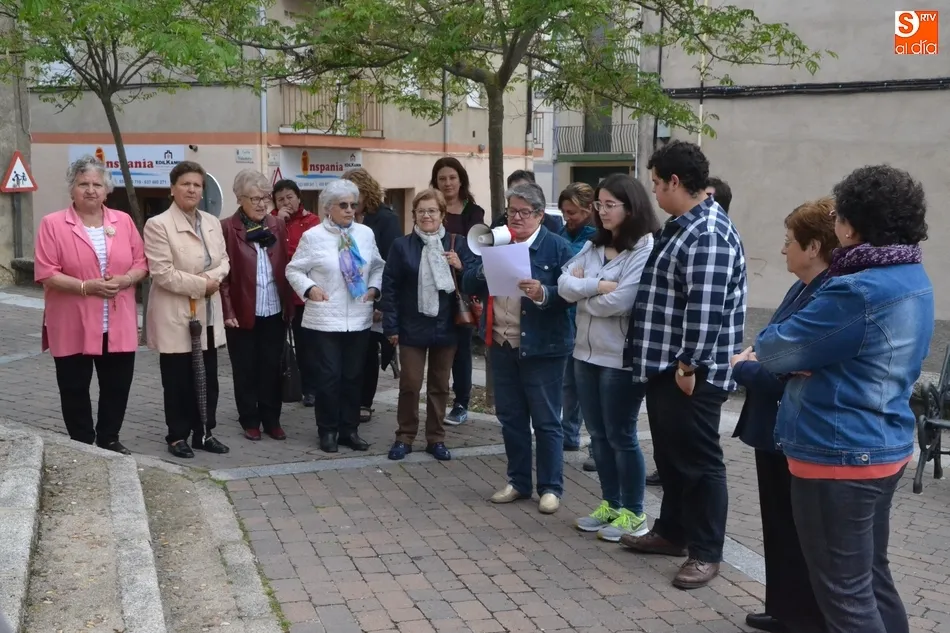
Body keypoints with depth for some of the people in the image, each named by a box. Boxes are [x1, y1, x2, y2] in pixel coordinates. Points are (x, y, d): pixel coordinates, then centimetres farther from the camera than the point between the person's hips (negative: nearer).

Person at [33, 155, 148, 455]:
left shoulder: (123, 221, 6)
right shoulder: (53, 224, -5)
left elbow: (141, 263, 7)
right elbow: (45, 273, -11)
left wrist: (125, 279, -14)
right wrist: (86, 286, -21)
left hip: (119, 326, 3)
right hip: (73, 326, -3)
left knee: (117, 387, 11)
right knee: (75, 390, 7)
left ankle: (109, 440, 29)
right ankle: (83, 446, 21)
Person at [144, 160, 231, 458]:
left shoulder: (212, 222, 11)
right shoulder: (158, 224, -10)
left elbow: (224, 260, 11)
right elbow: (163, 273, -17)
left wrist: (212, 278, -11)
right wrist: (201, 285, -14)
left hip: (208, 314, 6)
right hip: (175, 316, -6)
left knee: (208, 379, 11)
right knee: (179, 380, 3)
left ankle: (204, 433, 22)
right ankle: (178, 436, 16)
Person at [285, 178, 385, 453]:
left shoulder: (366, 233, 6)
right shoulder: (313, 236, -4)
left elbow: (377, 267, 15)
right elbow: (294, 270, 1)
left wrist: (374, 288, -2)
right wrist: (309, 288, -15)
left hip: (359, 320, 4)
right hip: (324, 320, -3)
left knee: (353, 376, 10)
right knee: (328, 377, 1)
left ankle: (349, 429, 22)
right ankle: (328, 431, 15)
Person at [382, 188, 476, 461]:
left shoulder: (457, 244, 2)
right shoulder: (402, 246, -2)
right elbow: (389, 287, -3)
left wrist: (461, 267, -19)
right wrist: (391, 326, -7)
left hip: (445, 327, 2)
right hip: (412, 328, -1)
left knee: (440, 386, 11)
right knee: (410, 385, 4)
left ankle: (436, 439, 22)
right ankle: (404, 437, 18)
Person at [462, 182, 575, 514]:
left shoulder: (557, 247, -6)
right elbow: (468, 284, 5)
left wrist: (543, 293, -27)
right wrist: (485, 268, -14)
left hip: (542, 348, -5)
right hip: (502, 347, 5)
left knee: (546, 421, 2)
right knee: (510, 417, 14)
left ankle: (551, 487, 13)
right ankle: (519, 482, 27)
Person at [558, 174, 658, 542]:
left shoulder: (646, 248, -13)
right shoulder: (593, 246, 11)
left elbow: (620, 302, -22)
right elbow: (564, 285, 0)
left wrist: (581, 293, -6)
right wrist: (598, 285, -16)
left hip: (621, 358, -7)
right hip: (586, 353, 7)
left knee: (621, 436, 2)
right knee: (598, 435, 14)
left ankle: (633, 514, 16)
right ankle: (610, 505, 28)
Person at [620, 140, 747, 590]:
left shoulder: (708, 234, -20)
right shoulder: (683, 226, 14)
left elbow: (704, 309, -25)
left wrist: (689, 365, -22)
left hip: (691, 372, -10)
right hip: (665, 366, 10)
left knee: (698, 460, 0)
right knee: (669, 455, 19)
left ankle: (705, 552, 12)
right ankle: (672, 531, 33)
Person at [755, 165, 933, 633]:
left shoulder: (857, 291, -24)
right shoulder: (914, 280, 7)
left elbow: (776, 350, -15)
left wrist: (767, 342, 7)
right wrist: (804, 356, -4)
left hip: (838, 455, -10)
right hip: (885, 447, 10)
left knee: (844, 592, 2)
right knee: (872, 576, 22)